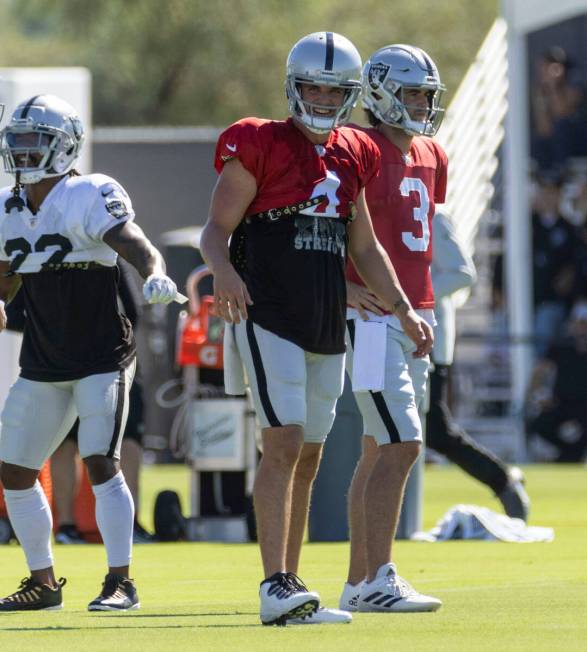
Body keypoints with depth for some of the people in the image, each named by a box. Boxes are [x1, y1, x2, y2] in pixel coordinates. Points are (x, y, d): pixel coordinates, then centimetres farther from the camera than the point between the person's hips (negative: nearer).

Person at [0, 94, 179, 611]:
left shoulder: (90, 198, -15)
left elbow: (138, 246, -29)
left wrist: (155, 276, -50)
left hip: (102, 359, -7)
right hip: (42, 365, 7)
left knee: (102, 464, -17)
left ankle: (121, 582, -9)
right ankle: (43, 583, 18)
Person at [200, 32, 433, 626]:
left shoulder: (351, 158, 15)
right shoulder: (259, 147, -4)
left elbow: (364, 248, 23)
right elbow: (216, 229, -7)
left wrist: (403, 310, 18)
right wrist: (226, 273, -26)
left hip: (325, 326, 7)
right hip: (268, 316, -7)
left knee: (308, 456, 10)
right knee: (284, 443, -17)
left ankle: (289, 588, 17)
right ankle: (276, 588, -21)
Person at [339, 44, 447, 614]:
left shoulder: (429, 159, 15)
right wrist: (342, 287, -19)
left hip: (413, 317, 9)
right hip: (373, 319, -9)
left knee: (379, 451, 10)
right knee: (401, 446, -15)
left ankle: (358, 582, 14)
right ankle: (378, 581, -16)